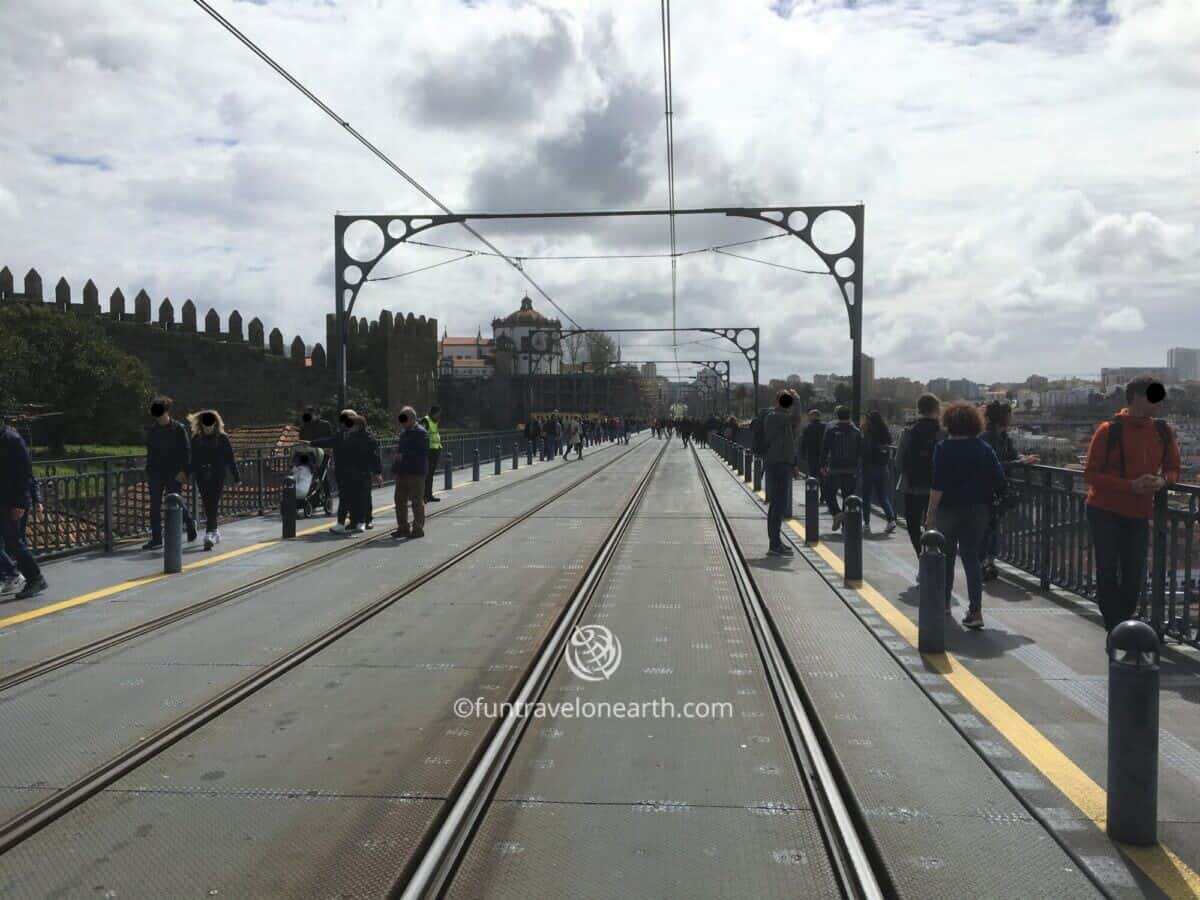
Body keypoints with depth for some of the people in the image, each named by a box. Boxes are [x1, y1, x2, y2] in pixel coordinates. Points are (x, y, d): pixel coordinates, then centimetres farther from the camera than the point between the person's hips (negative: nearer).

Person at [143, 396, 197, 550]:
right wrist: (148, 471, 13)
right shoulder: (152, 431, 10)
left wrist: (183, 470, -13)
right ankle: (156, 538, 3)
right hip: (156, 474, 4)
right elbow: (150, 452, 18)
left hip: (174, 474, -4)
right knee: (154, 505, 0)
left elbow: (186, 451, -5)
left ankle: (190, 522, 27)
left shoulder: (179, 429, -4)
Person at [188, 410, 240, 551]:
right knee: (207, 506, 6)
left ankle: (209, 534, -12)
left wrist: (236, 476, 3)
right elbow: (192, 459, 10)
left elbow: (230, 458, 3)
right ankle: (214, 532, 22)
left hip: (217, 475, -3)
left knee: (212, 505, -10)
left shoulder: (222, 438, 1)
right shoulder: (196, 438, 8)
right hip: (202, 476, 3)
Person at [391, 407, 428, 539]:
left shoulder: (421, 433, -9)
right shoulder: (404, 432, 17)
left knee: (417, 502, -1)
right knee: (400, 501, 9)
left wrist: (404, 456, -18)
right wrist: (395, 468, 15)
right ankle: (403, 528, 18)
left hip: (416, 473, -8)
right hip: (402, 472, 8)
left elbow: (423, 454, -18)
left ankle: (418, 528, 6)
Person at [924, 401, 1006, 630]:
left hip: (949, 509, -3)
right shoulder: (984, 448, 0)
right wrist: (987, 501, 12)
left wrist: (931, 513, -12)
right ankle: (975, 611, -6)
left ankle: (944, 603, 28)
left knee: (946, 557, 14)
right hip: (977, 509, 3)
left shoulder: (944, 448, -11)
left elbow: (938, 485, -16)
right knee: (971, 557, 5)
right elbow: (999, 480, -2)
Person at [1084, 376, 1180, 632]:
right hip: (1104, 512, -4)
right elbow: (1090, 474, -10)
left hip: (1139, 514, 4)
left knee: (1134, 577, 7)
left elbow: (1173, 468, 15)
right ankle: (1115, 630, 9)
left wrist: (1162, 480, -10)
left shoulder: (1163, 431, 2)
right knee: (1108, 573, -1)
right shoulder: (1109, 430, -11)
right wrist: (1131, 486, -22)